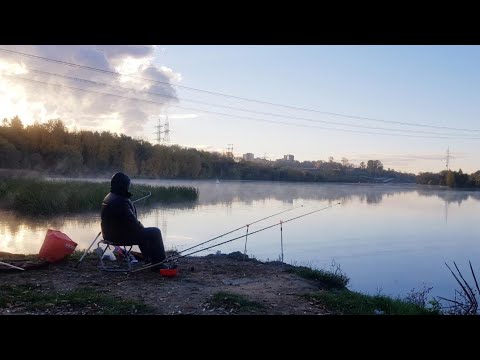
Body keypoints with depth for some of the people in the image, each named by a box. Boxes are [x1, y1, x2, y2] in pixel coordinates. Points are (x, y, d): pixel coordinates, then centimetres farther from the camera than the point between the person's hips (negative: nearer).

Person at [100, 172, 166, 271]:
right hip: (122, 236, -11)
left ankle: (149, 260, 35)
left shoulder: (108, 197, 9)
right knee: (155, 232, -6)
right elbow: (132, 223, -23)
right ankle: (157, 263, 2)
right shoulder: (121, 201, -24)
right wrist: (141, 227, -4)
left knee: (143, 231, 30)